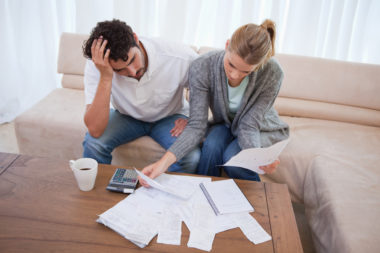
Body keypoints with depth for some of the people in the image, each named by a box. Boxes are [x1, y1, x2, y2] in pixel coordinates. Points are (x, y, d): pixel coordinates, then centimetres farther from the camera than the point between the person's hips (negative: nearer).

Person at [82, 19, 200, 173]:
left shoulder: (181, 57, -29)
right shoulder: (96, 65, -26)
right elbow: (95, 130, -34)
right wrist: (105, 77, -42)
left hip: (169, 117, 0)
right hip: (126, 117, 1)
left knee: (191, 157, -28)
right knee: (94, 142, -28)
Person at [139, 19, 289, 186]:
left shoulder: (271, 73, -31)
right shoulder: (202, 67, -29)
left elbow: (249, 126, -26)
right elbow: (197, 125, -31)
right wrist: (165, 161, -45)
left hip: (261, 129, -1)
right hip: (225, 124, 1)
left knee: (232, 157, -29)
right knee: (212, 145, -32)